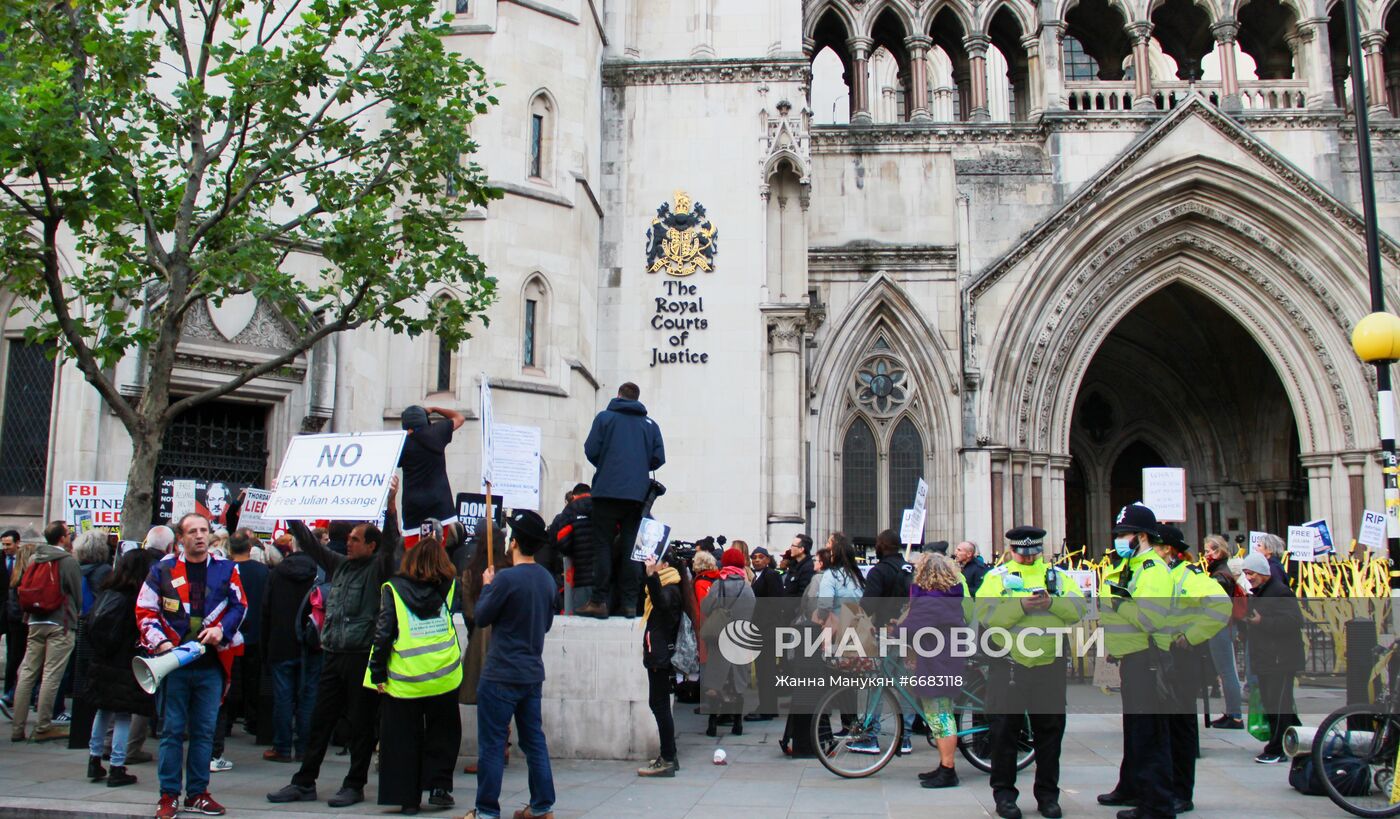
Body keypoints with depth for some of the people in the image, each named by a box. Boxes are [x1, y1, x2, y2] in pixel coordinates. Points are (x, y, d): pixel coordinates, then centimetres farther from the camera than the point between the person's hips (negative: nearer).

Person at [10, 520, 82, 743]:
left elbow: (22, 592, 15)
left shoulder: (34, 559, 10)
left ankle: (17, 727, 12)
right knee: (51, 675, -3)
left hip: (35, 623, 6)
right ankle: (43, 728, 0)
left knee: (27, 673, 9)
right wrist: (75, 616, 13)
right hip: (60, 624, -6)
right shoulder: (68, 561, -8)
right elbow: (78, 595, -5)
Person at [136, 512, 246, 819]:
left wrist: (221, 629, -9)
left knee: (205, 730, 6)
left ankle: (197, 793, 16)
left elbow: (239, 605, 9)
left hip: (211, 665, 1)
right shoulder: (163, 570, 3)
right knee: (172, 730, 3)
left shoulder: (225, 569, 6)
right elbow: (145, 611, 3)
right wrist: (161, 643, -10)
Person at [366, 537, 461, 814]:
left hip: (404, 680, -1)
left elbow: (383, 632, -8)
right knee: (442, 734, 18)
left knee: (404, 739, 10)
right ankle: (439, 786, 12)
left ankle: (408, 797, 13)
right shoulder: (448, 587, 0)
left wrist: (378, 673, -2)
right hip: (444, 677, 1)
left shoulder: (393, 589, -5)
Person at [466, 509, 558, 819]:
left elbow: (480, 617, -8)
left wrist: (487, 586, 8)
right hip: (533, 673, 7)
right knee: (534, 741, 13)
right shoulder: (547, 580, 4)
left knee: (492, 745, 2)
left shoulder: (506, 579, -18)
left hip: (501, 675, -7)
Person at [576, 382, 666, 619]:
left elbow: (591, 451, -2)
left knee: (604, 545, 0)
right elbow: (658, 458, 4)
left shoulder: (605, 417, 4)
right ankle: (629, 602, 5)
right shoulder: (650, 425, 11)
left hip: (608, 490, -3)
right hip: (637, 494, 3)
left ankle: (599, 601, -5)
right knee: (629, 547, 7)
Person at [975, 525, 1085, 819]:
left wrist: (1051, 602, -18)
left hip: (1050, 666, 2)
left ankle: (1047, 794, 22)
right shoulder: (997, 577, 2)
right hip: (1008, 666, -2)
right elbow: (986, 613, -12)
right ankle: (1004, 793, 15)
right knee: (1004, 730, 3)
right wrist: (1021, 605, -22)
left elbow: (1078, 608, -2)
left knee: (1050, 731, 9)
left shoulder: (1058, 576, 11)